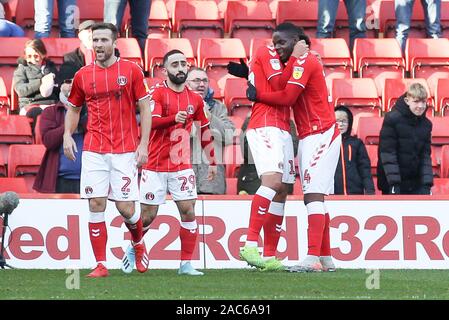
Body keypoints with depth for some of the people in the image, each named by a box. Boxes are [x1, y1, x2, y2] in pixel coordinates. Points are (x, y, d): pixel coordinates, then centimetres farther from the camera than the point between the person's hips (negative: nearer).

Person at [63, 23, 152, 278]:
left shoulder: (132, 70, 0)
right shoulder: (83, 75, 8)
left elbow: (145, 108, 2)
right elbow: (74, 108, 21)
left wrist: (143, 144, -6)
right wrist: (68, 135, 4)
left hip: (125, 150, -2)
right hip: (93, 150, 2)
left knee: (126, 208, -4)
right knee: (96, 205, -5)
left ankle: (138, 243, 28)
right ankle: (101, 265, 1)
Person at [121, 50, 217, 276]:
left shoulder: (195, 100, 7)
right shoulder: (156, 94, -7)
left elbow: (205, 132, 18)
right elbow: (151, 122, -23)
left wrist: (212, 162, 20)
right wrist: (174, 119, -41)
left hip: (182, 166, 3)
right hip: (155, 166, -3)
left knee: (188, 212, -7)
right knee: (148, 215, 2)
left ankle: (186, 264, -1)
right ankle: (133, 250, 29)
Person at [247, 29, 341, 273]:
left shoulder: (303, 61, -11)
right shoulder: (298, 63, 19)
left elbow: (287, 97, -17)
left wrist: (257, 94, -6)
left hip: (320, 136, -10)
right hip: (310, 137, 10)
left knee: (313, 195, -17)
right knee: (315, 198, 10)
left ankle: (313, 258, -25)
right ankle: (326, 259, 12)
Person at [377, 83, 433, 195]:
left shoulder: (426, 124, 5)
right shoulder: (392, 119, -11)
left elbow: (425, 156, 6)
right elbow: (387, 153, -15)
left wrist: (427, 183, -5)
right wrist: (394, 183, -20)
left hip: (417, 185, 5)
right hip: (392, 182, -5)